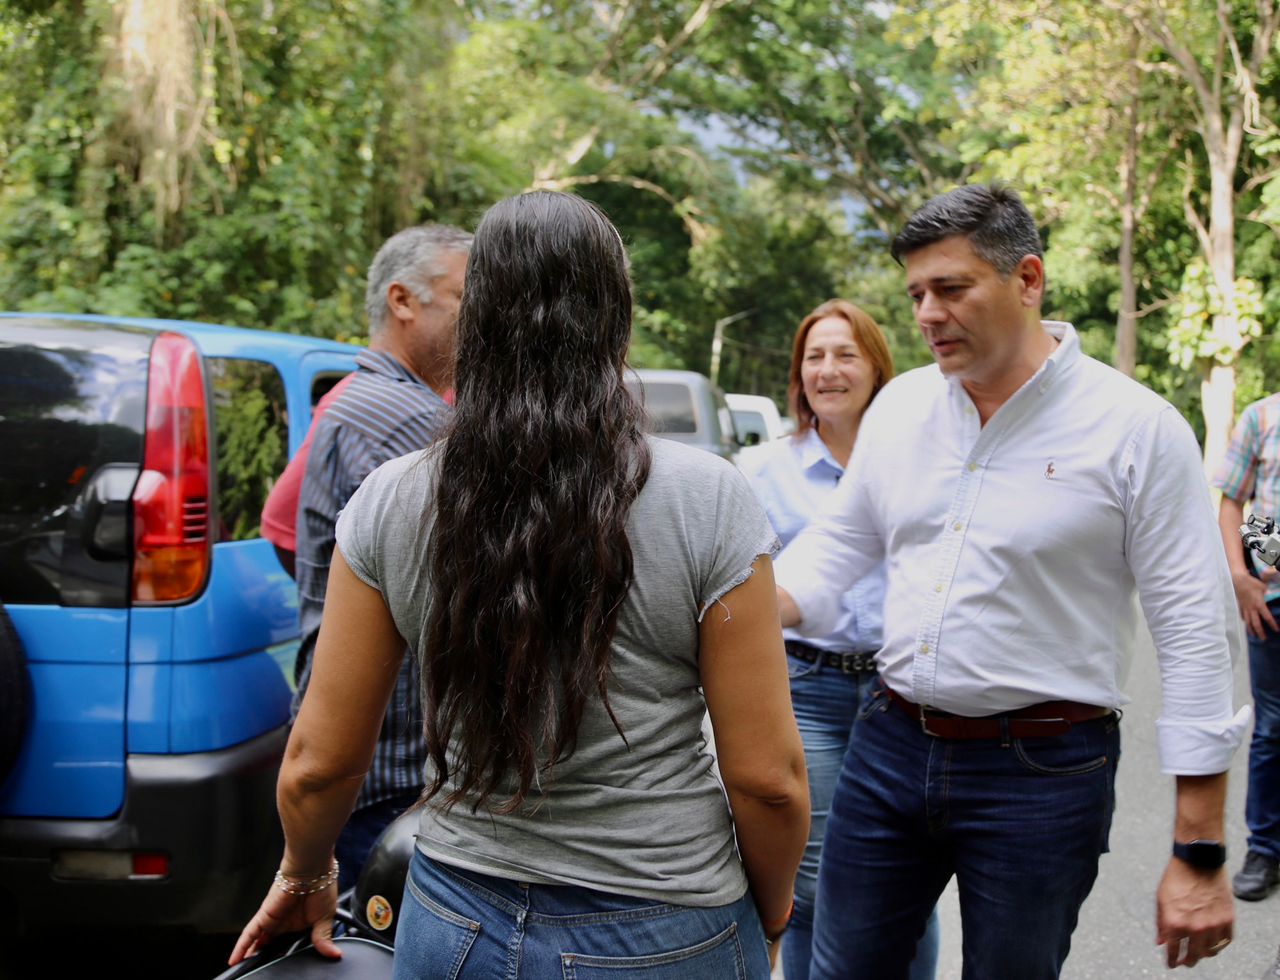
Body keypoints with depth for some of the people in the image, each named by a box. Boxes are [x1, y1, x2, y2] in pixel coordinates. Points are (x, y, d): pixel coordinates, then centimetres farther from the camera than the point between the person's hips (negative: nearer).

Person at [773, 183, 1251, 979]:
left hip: (1042, 770, -4)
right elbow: (836, 545, 16)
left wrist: (1200, 856, -13)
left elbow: (1197, 638, -11)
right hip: (890, 747, 5)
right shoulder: (901, 406, 4)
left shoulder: (1135, 428, -11)